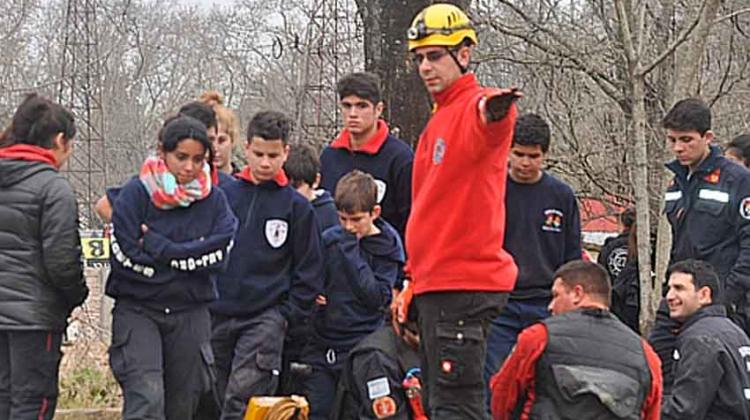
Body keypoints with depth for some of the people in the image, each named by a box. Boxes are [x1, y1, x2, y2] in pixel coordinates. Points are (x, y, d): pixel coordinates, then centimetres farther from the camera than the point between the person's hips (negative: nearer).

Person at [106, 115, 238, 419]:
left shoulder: (214, 200, 4)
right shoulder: (135, 194, -4)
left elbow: (218, 256, -8)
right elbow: (126, 258, -12)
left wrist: (159, 248, -12)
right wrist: (188, 258, -6)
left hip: (191, 314, 3)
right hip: (138, 310, -3)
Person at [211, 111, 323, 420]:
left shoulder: (296, 206, 2)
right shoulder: (223, 194, 7)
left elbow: (309, 271, 4)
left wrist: (286, 316, -3)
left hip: (266, 319, -3)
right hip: (217, 316, 3)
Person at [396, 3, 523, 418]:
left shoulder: (475, 108, -11)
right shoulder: (439, 121, 19)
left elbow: (486, 132, -38)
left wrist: (493, 113, -62)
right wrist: (413, 281, 25)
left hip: (462, 285, -10)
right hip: (436, 284, 10)